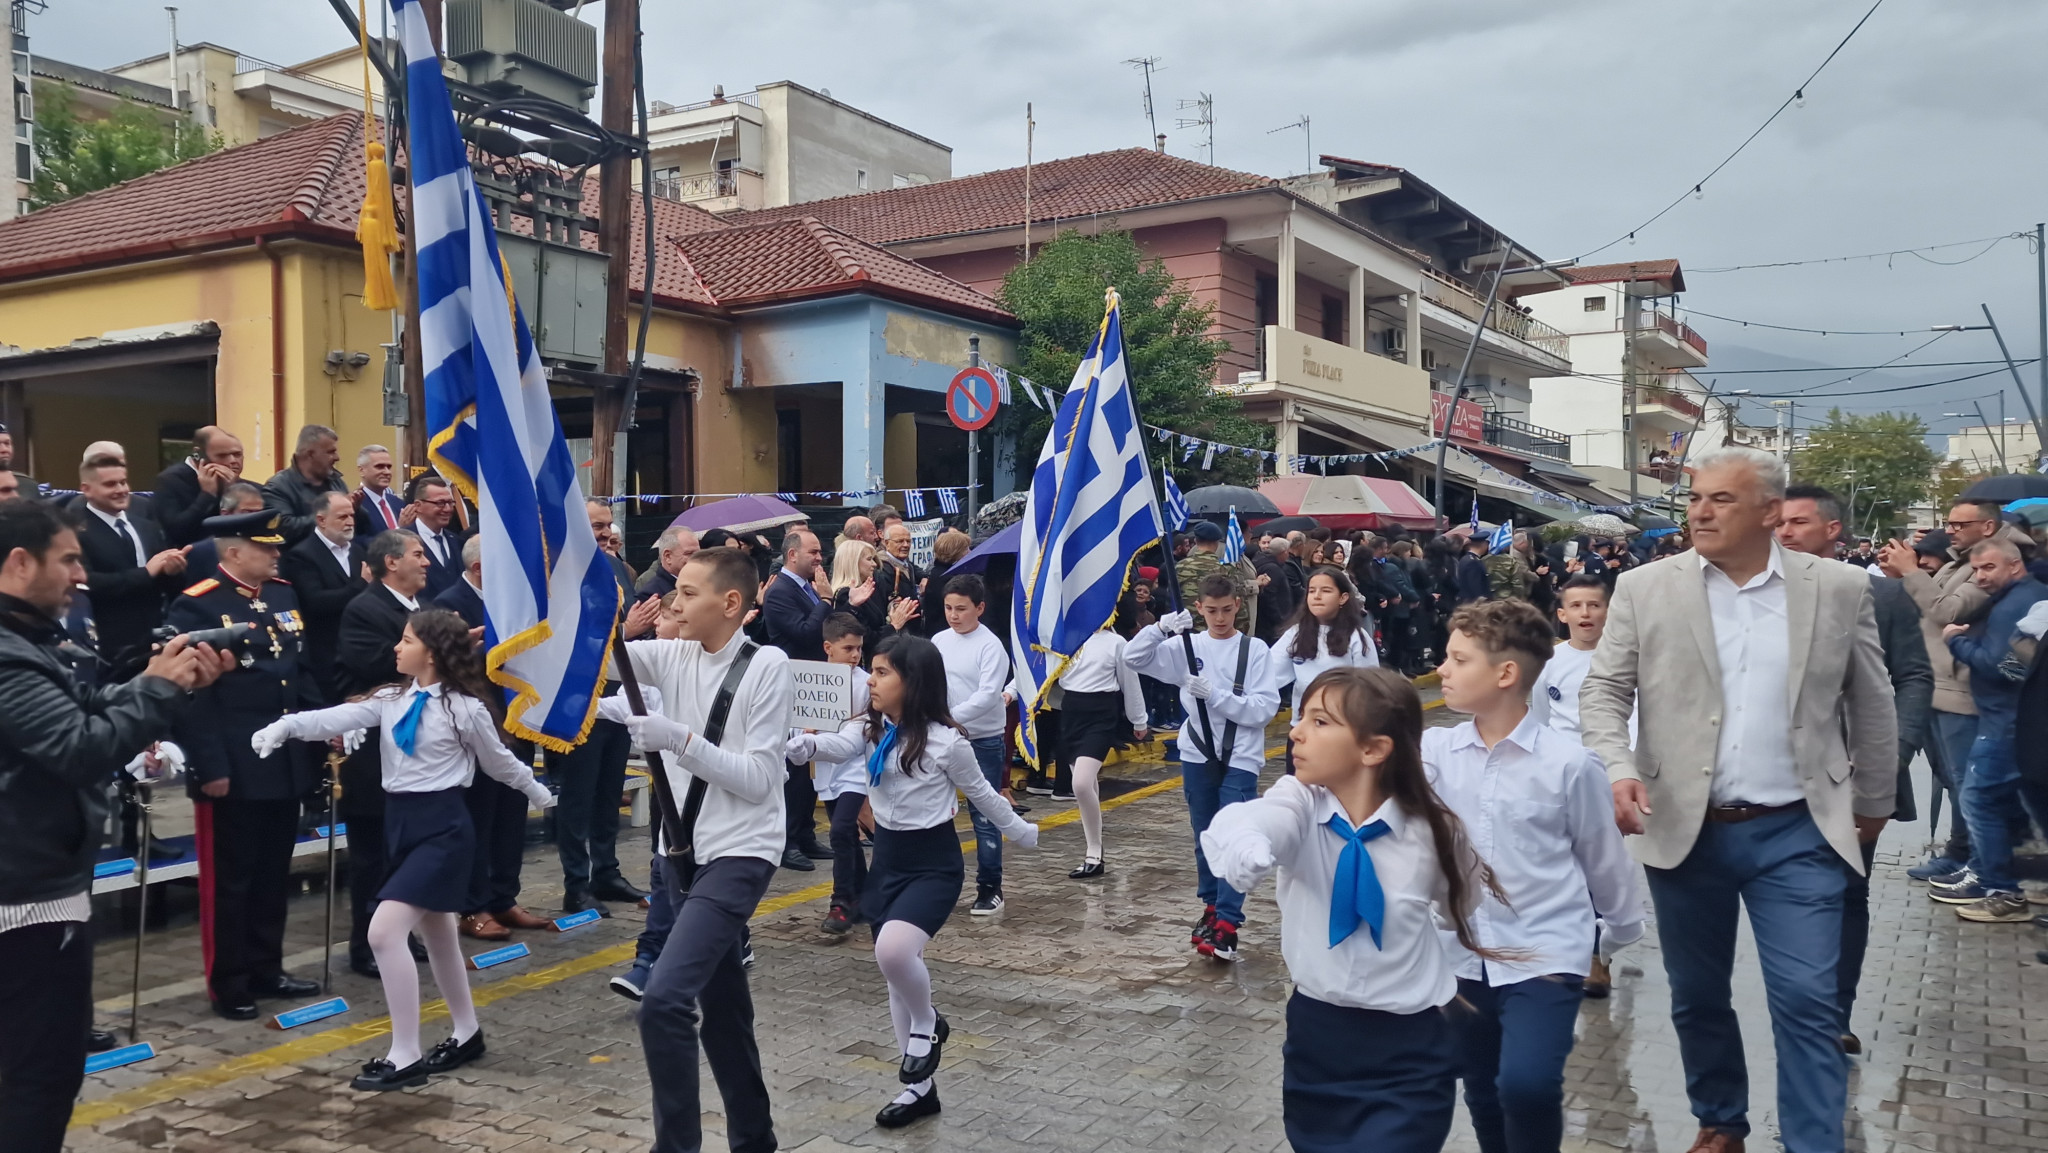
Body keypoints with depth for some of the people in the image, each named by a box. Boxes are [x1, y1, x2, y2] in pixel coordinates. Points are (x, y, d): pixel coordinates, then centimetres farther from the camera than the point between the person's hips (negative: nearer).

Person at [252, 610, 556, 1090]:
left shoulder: (465, 708, -10)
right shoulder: (391, 700, 6)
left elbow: (498, 760, 5)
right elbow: (339, 717, -9)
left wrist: (536, 792, 19)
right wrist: (286, 725, -26)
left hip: (441, 825, -7)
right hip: (402, 821, 7)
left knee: (385, 930, -17)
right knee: (435, 934, 18)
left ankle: (405, 1056, -7)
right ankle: (466, 1034, 35)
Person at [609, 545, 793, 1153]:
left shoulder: (767, 666, -14)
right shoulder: (674, 656, 3)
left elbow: (758, 779, -17)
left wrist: (679, 739, -23)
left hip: (739, 854, -7)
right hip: (684, 850, 7)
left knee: (665, 999, -21)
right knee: (720, 1003, 18)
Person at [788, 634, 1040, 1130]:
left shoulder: (945, 740, -14)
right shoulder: (869, 729, -1)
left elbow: (982, 794, 1)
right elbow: (838, 745, -23)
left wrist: (1024, 834, 12)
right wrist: (795, 744, -44)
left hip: (934, 862, -6)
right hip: (887, 859, 6)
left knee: (894, 950, -30)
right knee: (897, 972, 11)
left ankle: (927, 1024, 2)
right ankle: (920, 1088, 26)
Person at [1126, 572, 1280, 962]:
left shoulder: (1254, 650, -4)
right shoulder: (1187, 646, 3)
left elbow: (1266, 708, -11)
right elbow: (1134, 657, -3)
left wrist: (1215, 694, -20)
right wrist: (1161, 628, -19)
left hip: (1241, 759, -3)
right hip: (1198, 755, 4)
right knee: (1205, 838, 14)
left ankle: (1227, 926, -11)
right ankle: (1212, 907, 29)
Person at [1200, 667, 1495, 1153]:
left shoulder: (1434, 831, -12)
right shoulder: (1300, 802, -12)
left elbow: (1468, 914, 9)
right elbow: (1250, 820, -37)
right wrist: (1241, 844, -57)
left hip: (1407, 1056, -2)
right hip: (1314, 1041, 2)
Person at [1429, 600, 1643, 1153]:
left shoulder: (1570, 763, -12)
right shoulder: (1435, 749, -5)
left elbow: (1604, 860, 1)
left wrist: (1622, 934, 13)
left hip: (1545, 956, -4)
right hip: (1464, 957, 4)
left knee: (1526, 1084, -22)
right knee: (1483, 1098, 16)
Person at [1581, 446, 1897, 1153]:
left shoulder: (1841, 589, 0)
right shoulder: (1645, 589, -2)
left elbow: (1871, 705, 9)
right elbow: (1603, 692, -1)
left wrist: (1873, 805, 16)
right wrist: (1618, 770, -17)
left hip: (1796, 834, -1)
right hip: (1684, 831, 1)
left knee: (1807, 1002, -4)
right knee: (1697, 998, 14)